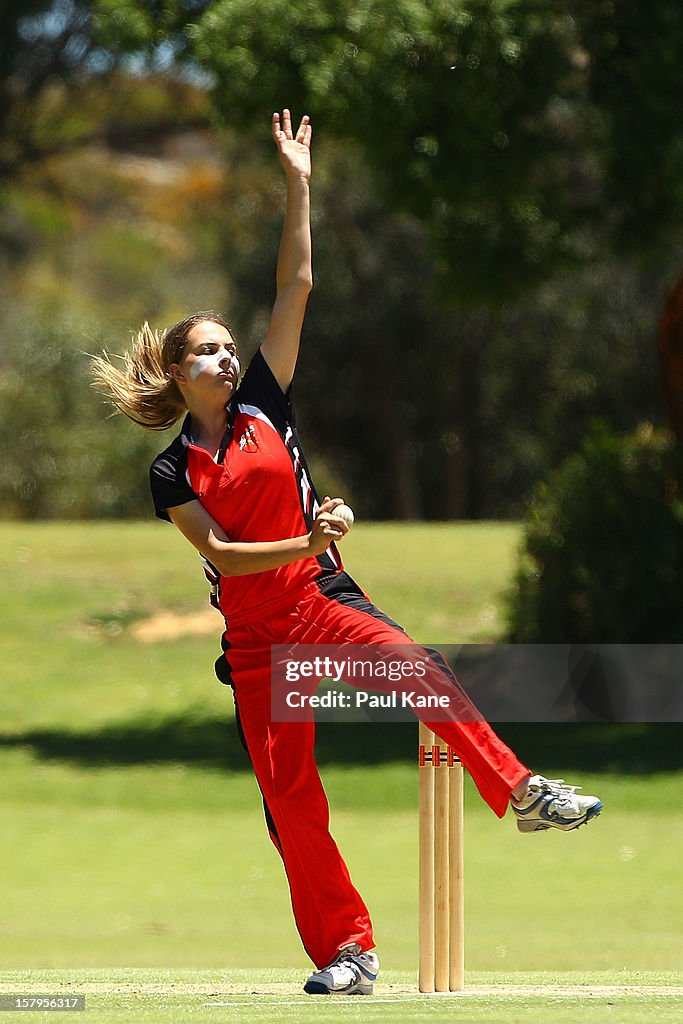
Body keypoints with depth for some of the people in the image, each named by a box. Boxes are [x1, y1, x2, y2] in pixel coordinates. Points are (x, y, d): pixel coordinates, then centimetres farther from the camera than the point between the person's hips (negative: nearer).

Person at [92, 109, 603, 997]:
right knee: (290, 796, -2)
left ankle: (524, 795, -28)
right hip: (253, 633, 0)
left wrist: (298, 183, -1)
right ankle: (345, 951, 4)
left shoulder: (263, 406, 6)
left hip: (323, 599, 0)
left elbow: (296, 286, 2)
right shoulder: (173, 473, 3)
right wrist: (304, 543, -22)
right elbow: (220, 552, -9)